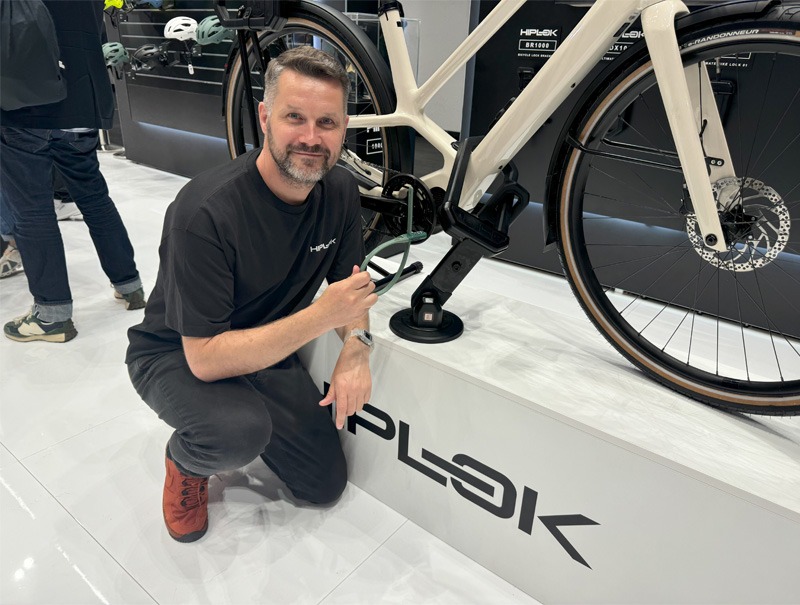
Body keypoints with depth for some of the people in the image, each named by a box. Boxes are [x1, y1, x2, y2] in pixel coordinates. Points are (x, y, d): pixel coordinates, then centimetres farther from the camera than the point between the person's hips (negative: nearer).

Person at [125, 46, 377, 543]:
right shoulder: (207, 211, -32)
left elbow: (351, 290, 0)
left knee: (327, 483, 6)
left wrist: (356, 345, -21)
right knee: (241, 432, -37)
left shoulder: (341, 191, -13)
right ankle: (185, 463, 1)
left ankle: (246, 413, 28)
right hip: (178, 357, -5)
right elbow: (205, 357, -32)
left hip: (266, 348, 6)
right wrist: (320, 316, -37)